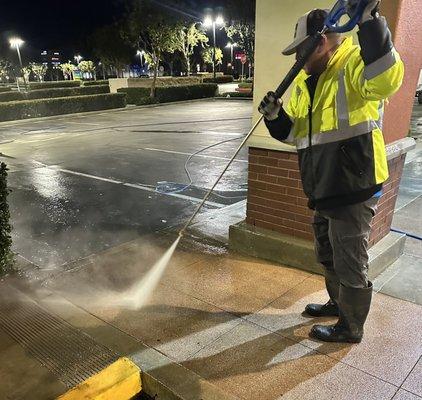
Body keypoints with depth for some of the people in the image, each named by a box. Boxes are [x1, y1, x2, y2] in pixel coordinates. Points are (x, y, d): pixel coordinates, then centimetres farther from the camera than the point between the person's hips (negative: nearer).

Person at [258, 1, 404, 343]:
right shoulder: (305, 81, 14)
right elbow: (293, 132, 15)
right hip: (325, 189, 9)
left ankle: (351, 327, 27)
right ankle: (339, 303, 49)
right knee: (328, 257, 25)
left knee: (350, 264, 6)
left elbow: (387, 79, -36)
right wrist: (275, 115, -4)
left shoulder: (354, 62, -13)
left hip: (354, 188, -9)